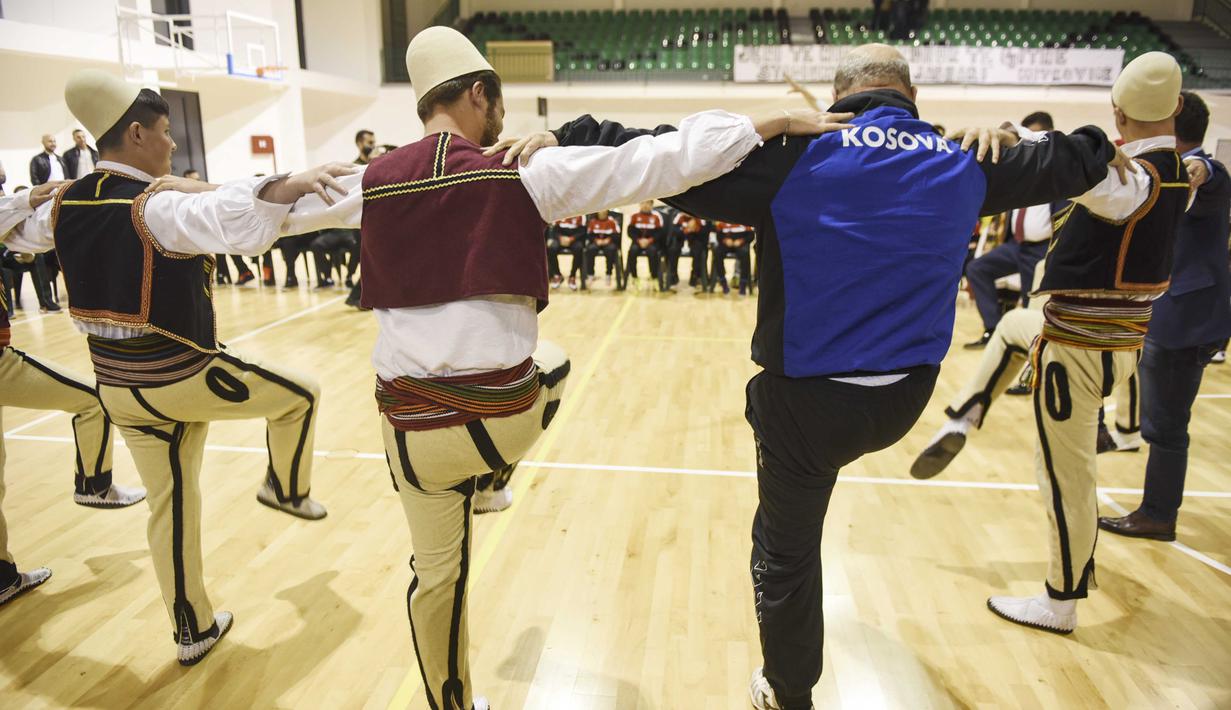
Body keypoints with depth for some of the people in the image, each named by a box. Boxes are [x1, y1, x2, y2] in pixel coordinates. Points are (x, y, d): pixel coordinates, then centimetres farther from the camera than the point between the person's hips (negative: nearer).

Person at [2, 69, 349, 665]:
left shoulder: (65, 205, 4)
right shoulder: (158, 205, -21)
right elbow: (237, 227, -43)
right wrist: (291, 184, -49)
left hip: (118, 387, 8)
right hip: (184, 378, -8)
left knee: (170, 506, 17)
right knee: (301, 395, 14)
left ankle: (193, 630, 30)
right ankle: (286, 489, 35)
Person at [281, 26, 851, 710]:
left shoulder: (374, 182, 0)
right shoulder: (528, 173, -9)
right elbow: (671, 159, -12)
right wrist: (787, 120, -4)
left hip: (414, 424, 2)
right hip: (509, 416, -2)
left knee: (437, 574, 22)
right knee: (552, 363, 33)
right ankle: (491, 479, 44)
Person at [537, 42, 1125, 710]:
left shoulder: (797, 157, -10)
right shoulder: (963, 161, 4)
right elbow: (1063, 163, 21)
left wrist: (565, 140, -6)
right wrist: (1101, 147, 44)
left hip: (809, 402, -4)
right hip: (905, 400, 5)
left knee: (786, 550, 16)